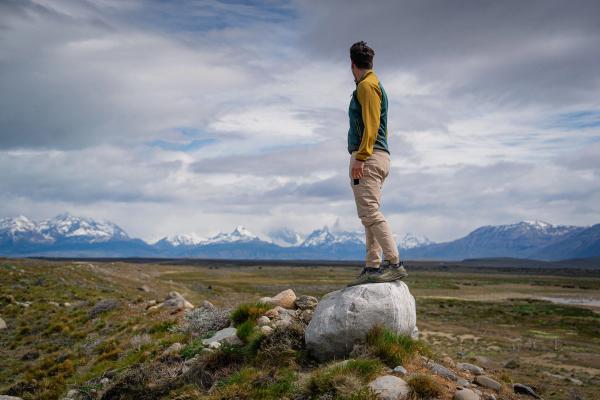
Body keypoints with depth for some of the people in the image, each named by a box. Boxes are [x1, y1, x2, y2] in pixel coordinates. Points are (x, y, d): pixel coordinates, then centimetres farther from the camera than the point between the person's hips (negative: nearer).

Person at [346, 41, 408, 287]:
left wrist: (360, 157, -22)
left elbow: (371, 124, -16)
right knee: (369, 214, 6)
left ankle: (395, 264, -17)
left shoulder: (367, 85, -5)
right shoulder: (374, 85, 24)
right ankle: (373, 268, 6)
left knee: (370, 212, -16)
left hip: (368, 157, -10)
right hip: (379, 156, 10)